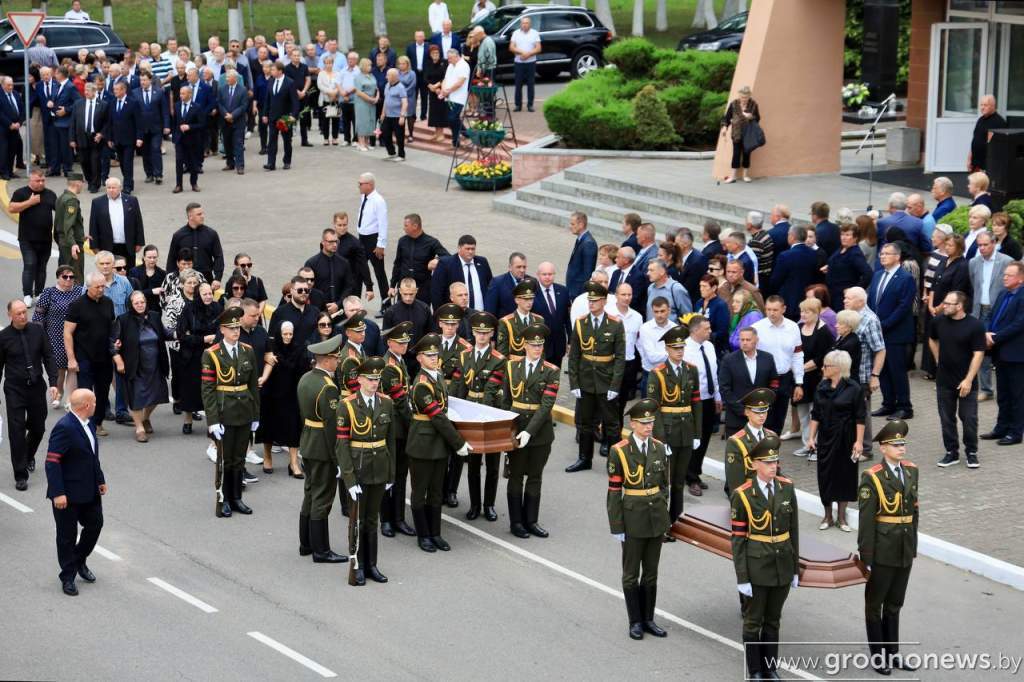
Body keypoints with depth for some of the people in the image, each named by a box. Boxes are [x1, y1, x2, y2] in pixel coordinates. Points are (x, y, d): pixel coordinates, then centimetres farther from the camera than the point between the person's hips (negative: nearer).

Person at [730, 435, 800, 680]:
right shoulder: (742, 495, -13)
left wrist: (795, 568, 7)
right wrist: (742, 578, -12)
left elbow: (793, 530, 6)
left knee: (773, 621, 14)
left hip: (783, 565, 4)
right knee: (753, 621, 8)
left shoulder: (787, 488, -1)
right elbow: (738, 539, -10)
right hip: (756, 567, -4)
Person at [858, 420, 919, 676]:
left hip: (905, 552, 6)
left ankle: (892, 652, 25)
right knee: (875, 604, 9)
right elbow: (866, 521, -14)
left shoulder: (911, 470, 5)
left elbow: (913, 509, 12)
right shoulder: (872, 478, -14)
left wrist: (913, 546, 11)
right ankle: (878, 655, 18)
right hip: (882, 553, -6)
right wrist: (866, 557, -15)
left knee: (894, 604, 16)